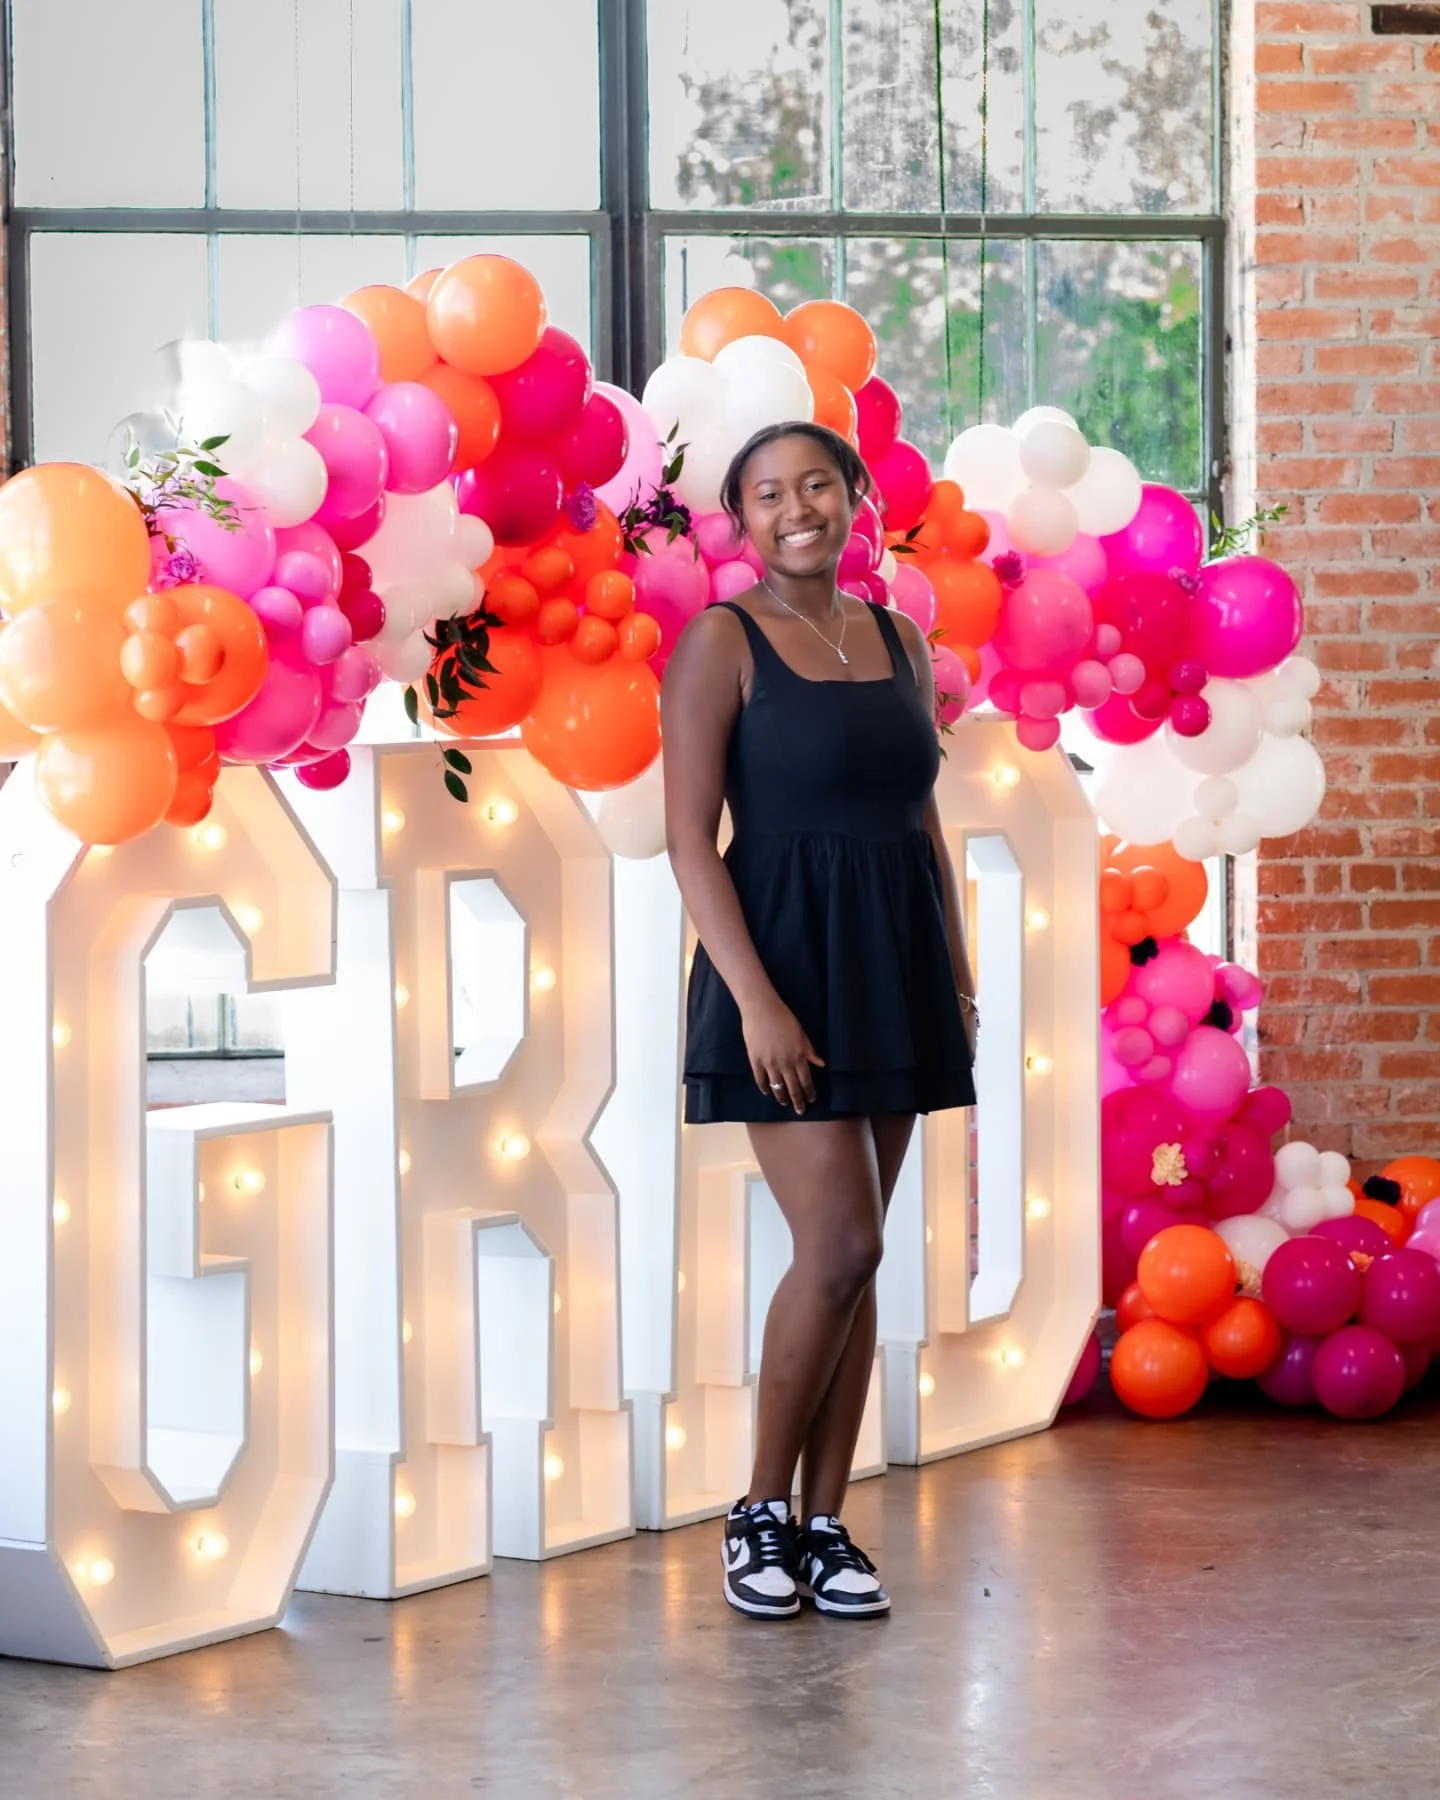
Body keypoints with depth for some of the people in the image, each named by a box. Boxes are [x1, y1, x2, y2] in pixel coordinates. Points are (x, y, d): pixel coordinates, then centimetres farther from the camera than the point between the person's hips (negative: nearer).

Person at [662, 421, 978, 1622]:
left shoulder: (899, 641, 11)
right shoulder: (724, 642, -6)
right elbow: (691, 839, -10)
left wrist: (958, 974, 10)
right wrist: (755, 997, -18)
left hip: (894, 964, 6)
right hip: (785, 958, -6)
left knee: (850, 1256, 6)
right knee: (840, 1246, -12)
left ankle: (826, 1525, 13)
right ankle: (762, 1513, 4)